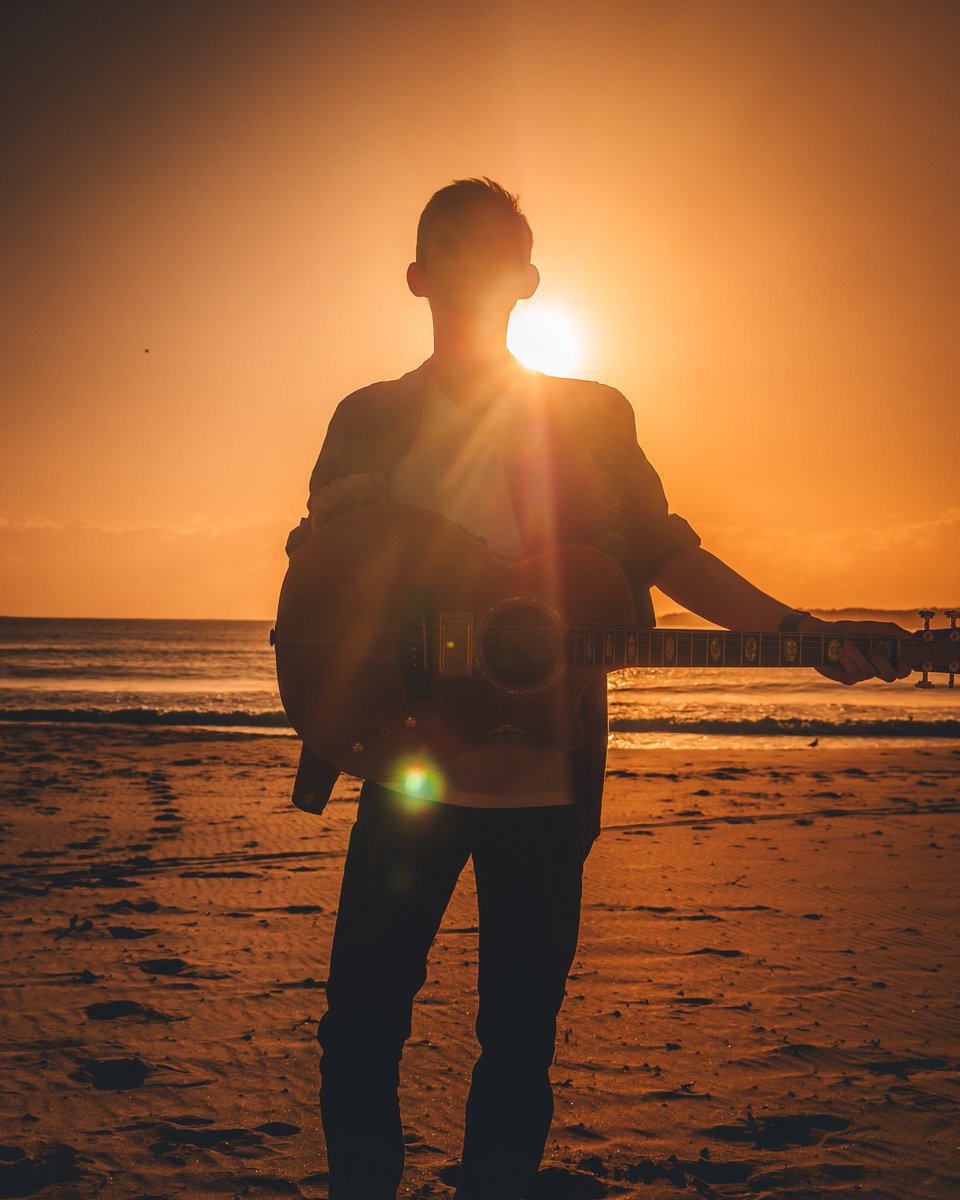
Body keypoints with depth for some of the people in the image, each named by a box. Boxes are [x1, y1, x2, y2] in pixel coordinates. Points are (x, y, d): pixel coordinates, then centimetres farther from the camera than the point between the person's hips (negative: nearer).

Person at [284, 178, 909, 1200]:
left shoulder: (593, 419, 9)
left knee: (517, 1048, 7)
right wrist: (331, 526, -11)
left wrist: (798, 631, -3)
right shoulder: (367, 421, 12)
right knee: (358, 1032, 2)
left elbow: (663, 553, 7)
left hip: (545, 781, 0)